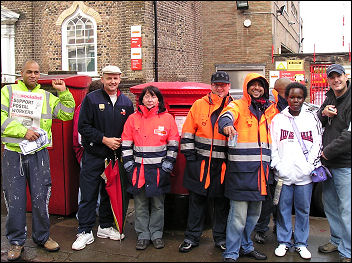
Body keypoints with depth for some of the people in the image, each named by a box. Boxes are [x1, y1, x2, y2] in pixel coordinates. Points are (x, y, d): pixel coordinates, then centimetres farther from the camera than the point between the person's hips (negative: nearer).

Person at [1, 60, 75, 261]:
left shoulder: (46, 96, 13)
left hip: (39, 154, 2)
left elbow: (67, 115, 8)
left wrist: (64, 92, 0)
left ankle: (42, 237, 22)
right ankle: (16, 241, 18)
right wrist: (23, 131, -15)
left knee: (41, 197, 5)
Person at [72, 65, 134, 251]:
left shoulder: (126, 102, 9)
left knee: (110, 193, 14)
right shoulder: (91, 99, -3)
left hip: (116, 155, 4)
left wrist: (121, 142, -3)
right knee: (88, 195, 0)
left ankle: (105, 227, 28)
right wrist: (104, 139, -15)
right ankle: (85, 232, 10)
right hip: (93, 156, -4)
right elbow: (83, 127, -8)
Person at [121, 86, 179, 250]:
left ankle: (156, 235, 20)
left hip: (159, 168, -1)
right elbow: (126, 145, 7)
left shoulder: (167, 118, 3)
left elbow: (173, 144, 4)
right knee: (140, 204, 6)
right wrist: (129, 165, 1)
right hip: (139, 167, 1)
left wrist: (168, 164, -2)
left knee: (158, 204, 7)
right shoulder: (133, 119, 6)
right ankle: (143, 236, 18)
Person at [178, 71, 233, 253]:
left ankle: (221, 237, 25)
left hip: (224, 163, 0)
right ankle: (192, 237, 20)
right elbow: (188, 132, 5)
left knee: (222, 200, 10)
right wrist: (189, 154, -2)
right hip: (200, 161, 0)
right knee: (197, 199, 8)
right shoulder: (199, 105, 4)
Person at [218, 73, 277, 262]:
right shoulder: (238, 106, -1)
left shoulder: (271, 109, 16)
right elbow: (226, 116, -20)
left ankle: (246, 246, 34)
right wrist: (227, 125, -46)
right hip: (240, 168, -6)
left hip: (261, 168, 6)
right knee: (238, 215, -6)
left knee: (254, 213, 17)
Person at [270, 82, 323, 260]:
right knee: (283, 208, 7)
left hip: (305, 174, 0)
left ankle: (301, 243, 23)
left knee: (303, 209, 9)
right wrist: (278, 166, -6)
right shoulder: (278, 119, 5)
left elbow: (317, 144, 4)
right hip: (284, 174, 0)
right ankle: (283, 242, 21)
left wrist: (310, 166, -5)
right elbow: (272, 146, 3)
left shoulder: (312, 118, 6)